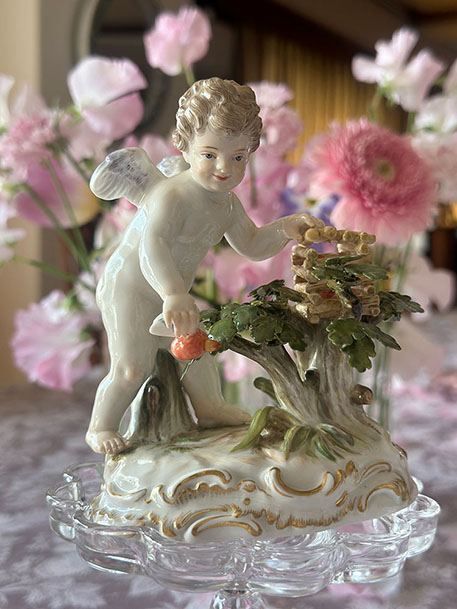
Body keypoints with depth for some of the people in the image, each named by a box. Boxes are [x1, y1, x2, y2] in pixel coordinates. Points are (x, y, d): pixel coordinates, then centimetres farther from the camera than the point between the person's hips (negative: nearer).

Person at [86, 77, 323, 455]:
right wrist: (174, 294, -62)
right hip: (129, 289, -9)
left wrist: (285, 228, -9)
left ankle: (210, 408, 45)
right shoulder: (173, 196, -32)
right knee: (132, 367, -8)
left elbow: (251, 245, 9)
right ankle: (100, 428, 15)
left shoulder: (227, 202, -2)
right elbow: (152, 247, -47)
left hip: (171, 294, 9)